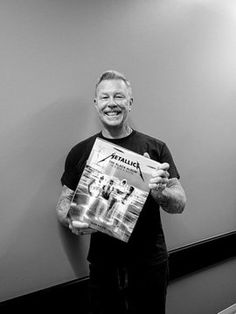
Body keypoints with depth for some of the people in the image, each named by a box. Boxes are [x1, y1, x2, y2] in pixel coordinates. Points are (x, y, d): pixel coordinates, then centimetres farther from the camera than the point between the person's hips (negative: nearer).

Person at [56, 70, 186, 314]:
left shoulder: (155, 148, -4)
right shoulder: (80, 152, -1)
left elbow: (180, 204, -5)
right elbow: (64, 202, 4)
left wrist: (160, 192, -26)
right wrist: (71, 220, -18)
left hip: (150, 264, 0)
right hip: (103, 264, 1)